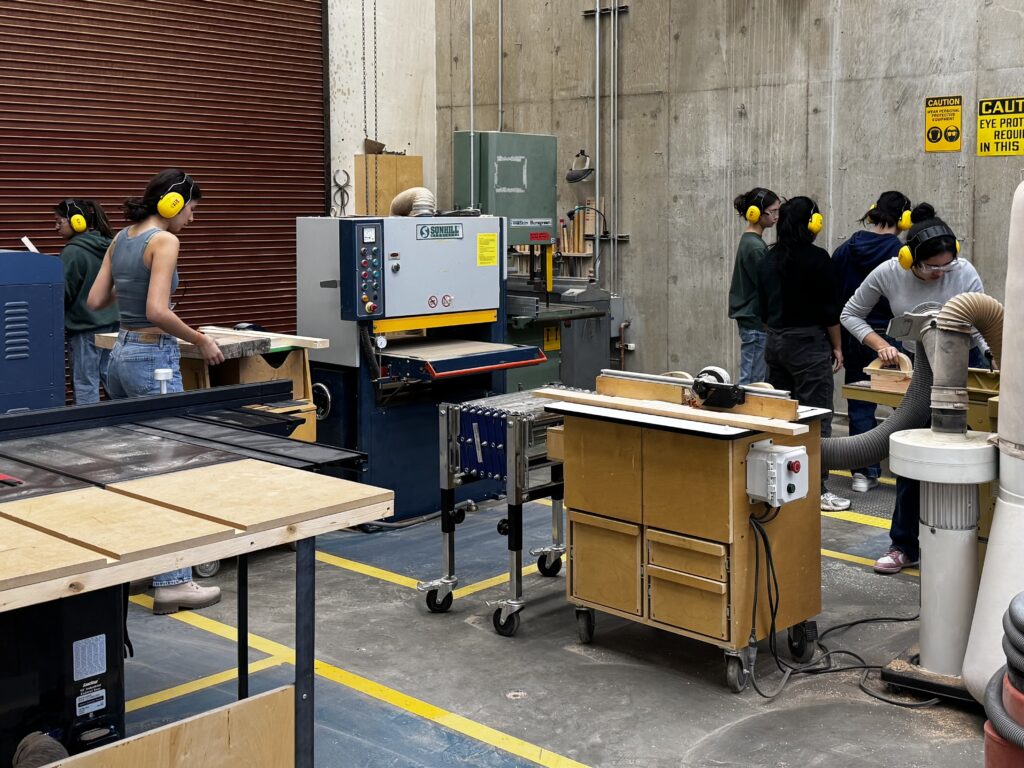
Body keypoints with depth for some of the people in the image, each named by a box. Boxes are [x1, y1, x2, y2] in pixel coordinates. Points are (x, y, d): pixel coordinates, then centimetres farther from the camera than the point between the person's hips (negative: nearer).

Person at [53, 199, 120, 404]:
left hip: (85, 328, -7)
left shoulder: (72, 252, -16)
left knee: (85, 387, 0)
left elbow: (64, 294, -14)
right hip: (112, 324, 7)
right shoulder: (108, 247, 7)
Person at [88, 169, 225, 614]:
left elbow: (95, 300, 13)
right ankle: (172, 583, -3)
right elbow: (157, 312, -25)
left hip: (121, 353, 9)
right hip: (152, 358, -9)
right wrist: (201, 341, -13)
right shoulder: (164, 241, -15)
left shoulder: (121, 238, 11)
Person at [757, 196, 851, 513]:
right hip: (808, 343, -7)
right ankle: (816, 490, -4)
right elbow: (830, 308, -10)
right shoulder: (817, 258, -12)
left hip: (775, 341, 7)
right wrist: (837, 347, -1)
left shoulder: (769, 259, 8)